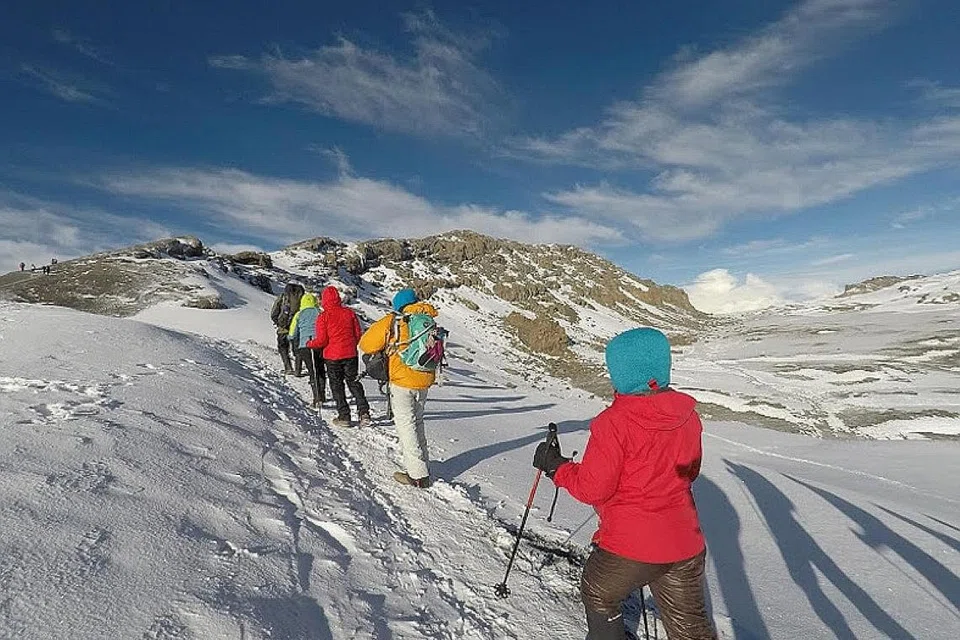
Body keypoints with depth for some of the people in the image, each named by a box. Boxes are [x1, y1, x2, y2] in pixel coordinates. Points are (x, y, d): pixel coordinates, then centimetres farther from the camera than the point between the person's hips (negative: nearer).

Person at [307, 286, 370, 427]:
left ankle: (344, 417, 11)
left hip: (332, 357, -3)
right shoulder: (349, 313, -1)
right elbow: (358, 334, 3)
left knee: (337, 386, 10)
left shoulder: (323, 317, -11)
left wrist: (309, 344, 8)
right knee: (353, 382, 14)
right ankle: (364, 412, 4)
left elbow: (321, 340, -12)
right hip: (350, 354, 3)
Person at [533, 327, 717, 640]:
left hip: (628, 545, -5)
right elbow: (688, 471, 11)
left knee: (598, 597, 25)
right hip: (685, 543, 6)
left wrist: (555, 465, -4)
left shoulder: (614, 421, -22)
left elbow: (592, 488, -19)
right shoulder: (688, 415, -3)